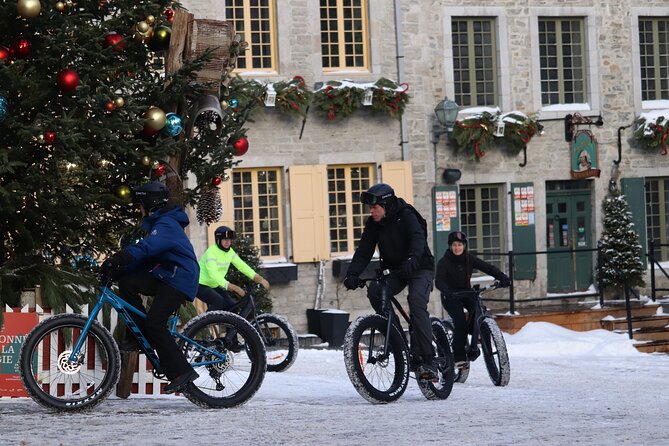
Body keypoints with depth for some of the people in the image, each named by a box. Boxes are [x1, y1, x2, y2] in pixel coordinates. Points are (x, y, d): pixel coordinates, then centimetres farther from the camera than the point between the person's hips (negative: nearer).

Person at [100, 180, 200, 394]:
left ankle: (181, 371, -14)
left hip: (179, 280, -10)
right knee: (127, 282, -6)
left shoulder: (166, 224, -16)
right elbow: (146, 255, 14)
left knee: (154, 323, -18)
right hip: (164, 276, 10)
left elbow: (145, 248, -33)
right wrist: (119, 270, 1)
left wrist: (117, 260, -43)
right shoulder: (157, 223, 18)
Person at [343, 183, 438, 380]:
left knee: (416, 302, -29)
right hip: (396, 271, 6)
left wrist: (412, 260, -55)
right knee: (374, 291, -22)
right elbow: (364, 251, -6)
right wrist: (352, 273, -23)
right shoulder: (373, 224, -2)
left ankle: (427, 360, -31)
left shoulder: (406, 216, -18)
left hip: (420, 268, -6)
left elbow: (418, 239, -34)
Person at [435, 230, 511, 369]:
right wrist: (446, 291, -48)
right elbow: (439, 281, -27)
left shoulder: (469, 259, -3)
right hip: (451, 296, -4)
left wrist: (502, 277, -27)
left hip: (466, 293, 4)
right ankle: (459, 357, -14)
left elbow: (487, 267, -11)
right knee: (461, 323, -23)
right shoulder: (444, 262, -14)